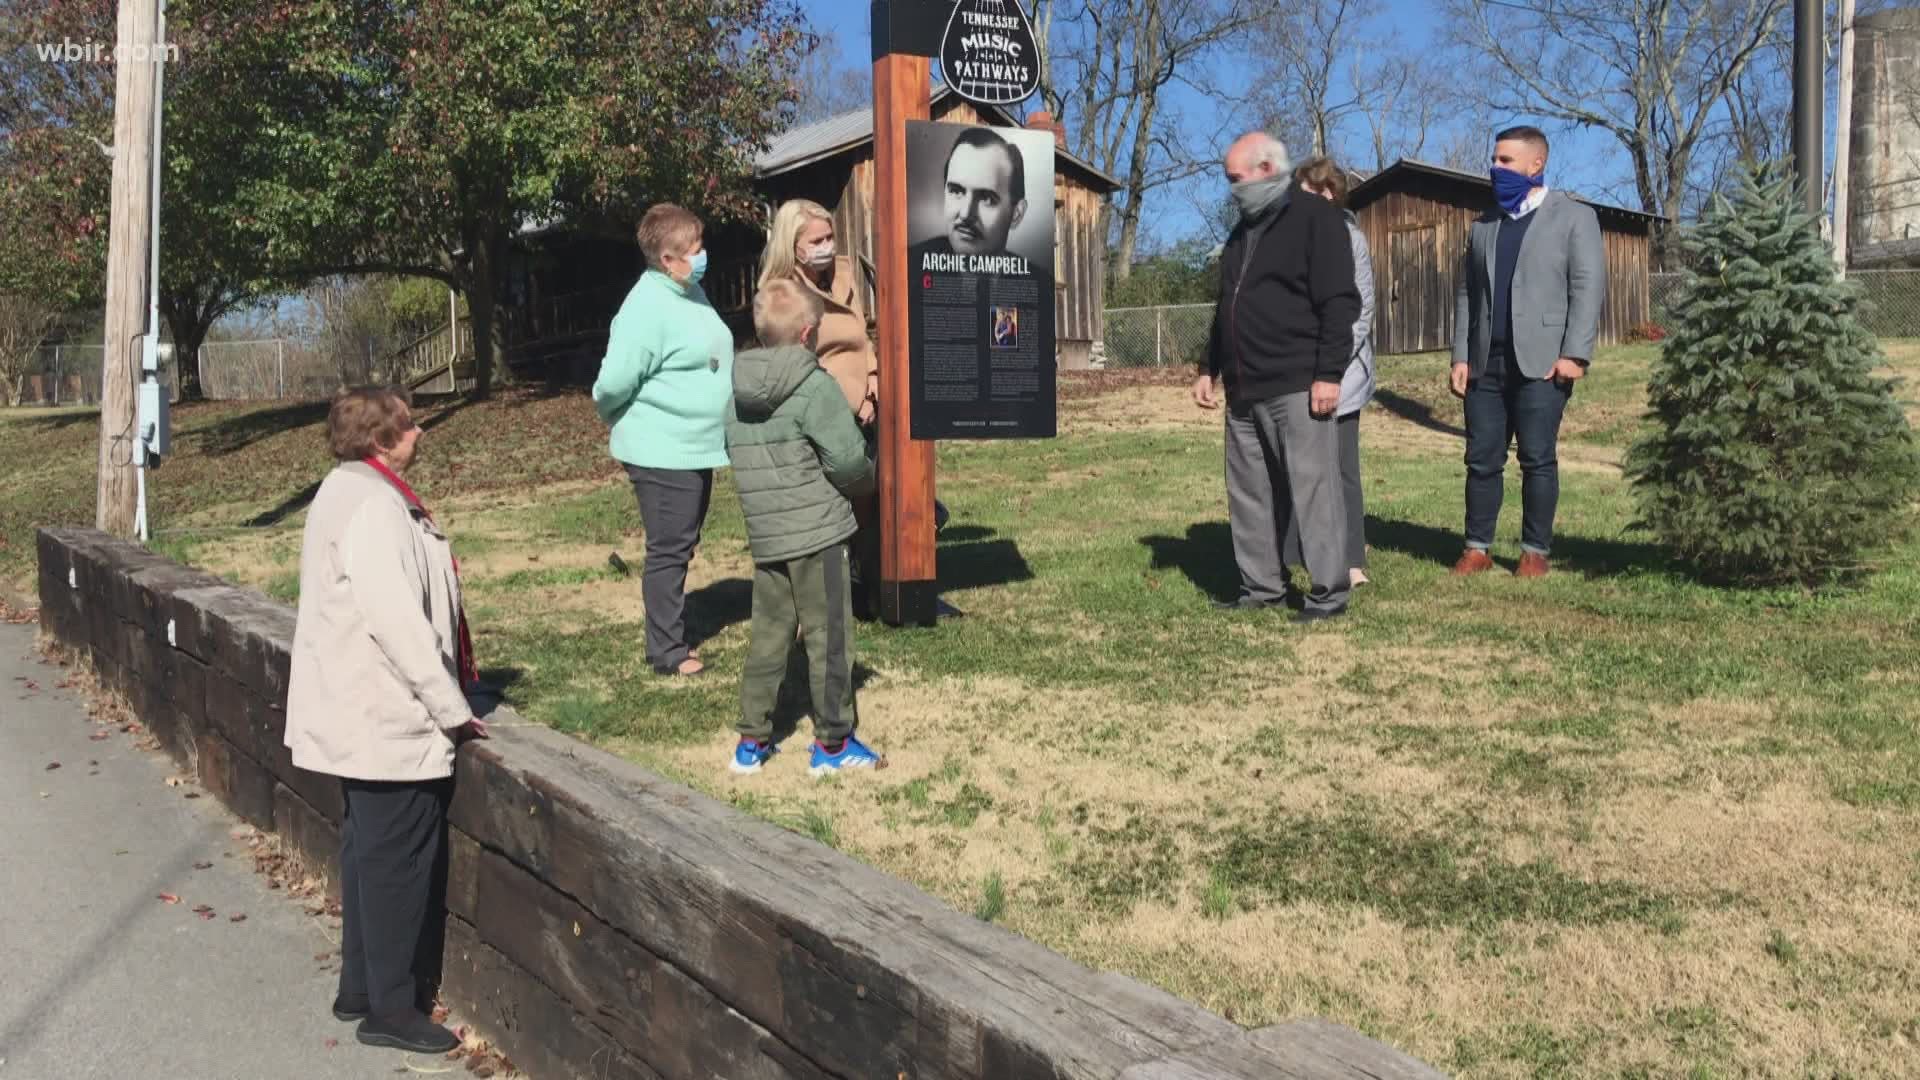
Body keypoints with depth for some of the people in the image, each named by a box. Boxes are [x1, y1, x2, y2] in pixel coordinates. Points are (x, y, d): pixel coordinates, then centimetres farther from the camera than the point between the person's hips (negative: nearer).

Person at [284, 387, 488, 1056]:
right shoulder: (372, 508, -21)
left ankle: (361, 987, 30)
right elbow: (397, 621, -27)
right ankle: (391, 1009, 10)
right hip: (388, 719, -11)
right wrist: (452, 708, -19)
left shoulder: (353, 493, 13)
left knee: (369, 848, 18)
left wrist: (442, 700, 20)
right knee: (397, 857, -1)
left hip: (365, 713, 11)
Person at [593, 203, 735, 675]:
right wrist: (630, 423, -5)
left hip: (696, 448, 9)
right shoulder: (648, 309, -22)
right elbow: (613, 384, -24)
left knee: (682, 547, 18)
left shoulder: (691, 292, 7)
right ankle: (667, 652, 10)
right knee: (669, 551, 0)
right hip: (662, 454, -9)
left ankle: (673, 631, 31)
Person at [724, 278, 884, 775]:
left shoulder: (736, 391, 6)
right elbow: (846, 457, -17)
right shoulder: (815, 386, -14)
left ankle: (751, 740, 20)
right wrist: (866, 479, 3)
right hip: (817, 533, -6)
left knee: (768, 635, 15)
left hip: (764, 537, 6)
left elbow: (736, 452, 11)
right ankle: (833, 742, 13)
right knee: (829, 637, 5)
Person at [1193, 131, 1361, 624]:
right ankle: (1262, 585, 19)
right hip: (1243, 389, 8)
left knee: (1312, 488, -6)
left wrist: (1329, 374, -18)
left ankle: (1329, 591, 0)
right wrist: (1210, 369, 21)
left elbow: (1339, 304, -12)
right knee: (1248, 491, 10)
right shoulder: (1244, 231, 19)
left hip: (1296, 387, -8)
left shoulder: (1316, 218, -5)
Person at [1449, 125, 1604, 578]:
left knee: (1538, 459, 0)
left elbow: (1588, 287, -4)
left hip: (1541, 362, -4)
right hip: (1487, 362, 4)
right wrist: (1461, 356, 6)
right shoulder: (1483, 226, 18)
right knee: (1482, 459, 4)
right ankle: (1477, 548, 11)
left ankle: (1535, 551, 9)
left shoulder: (1574, 217, 4)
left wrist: (1575, 354, -14)